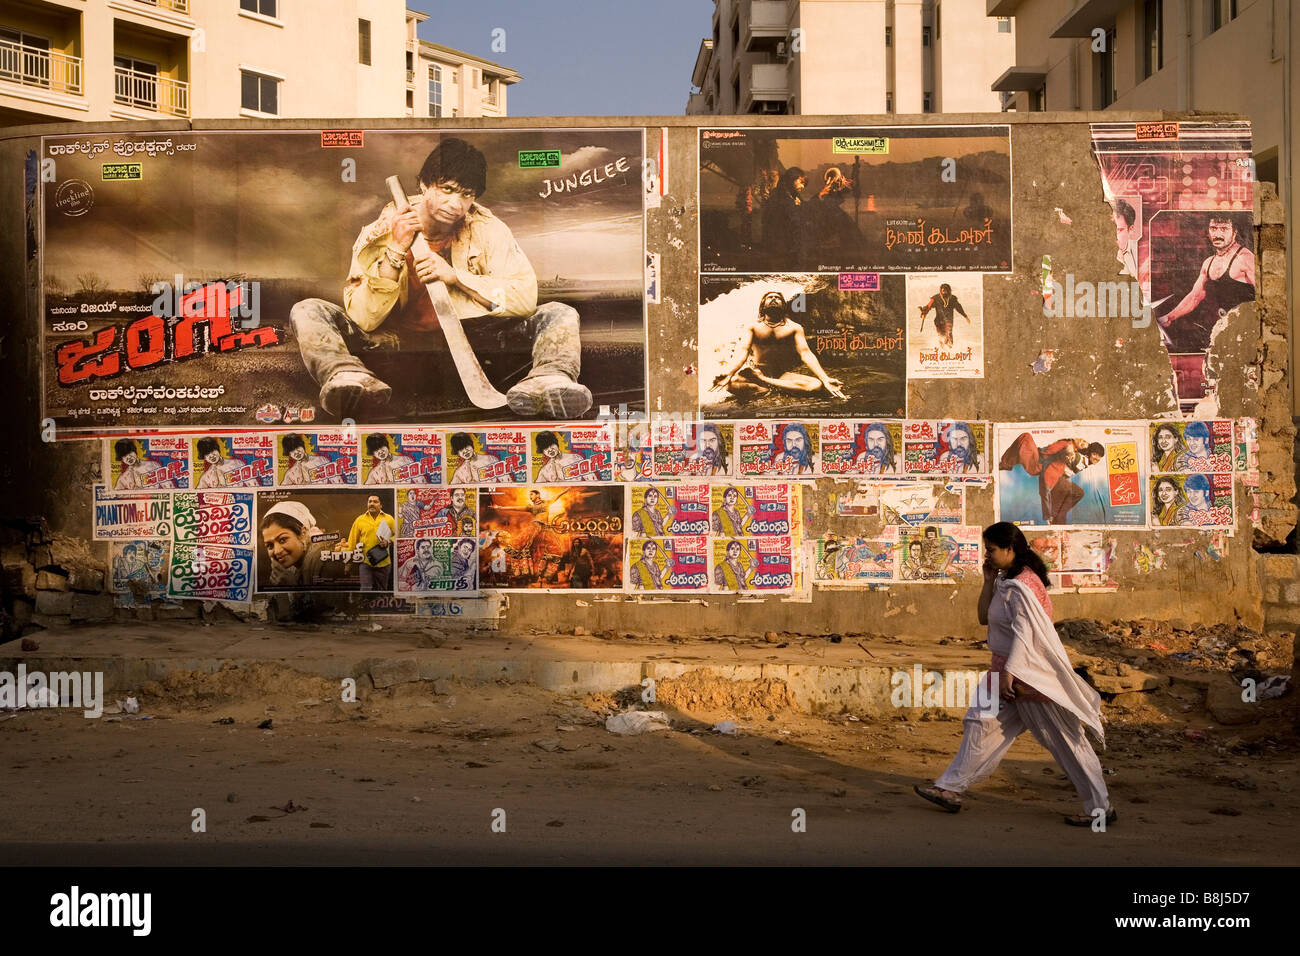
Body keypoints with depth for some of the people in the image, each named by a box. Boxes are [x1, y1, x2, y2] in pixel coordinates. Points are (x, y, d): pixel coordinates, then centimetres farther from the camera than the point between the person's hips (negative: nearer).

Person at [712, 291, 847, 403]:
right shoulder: (753, 326, 4)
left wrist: (825, 379, -21)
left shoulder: (794, 327, 5)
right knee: (730, 383, -34)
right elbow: (743, 351, -9)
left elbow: (805, 353, -6)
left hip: (784, 374, 2)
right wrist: (729, 373, -30)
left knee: (816, 385, -29)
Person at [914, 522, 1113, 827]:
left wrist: (1008, 673, -26)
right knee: (981, 725, 10)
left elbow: (1024, 634, -24)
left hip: (1029, 673, -10)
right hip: (1009, 670, 10)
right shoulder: (1006, 581, 10)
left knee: (1063, 741, -2)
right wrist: (989, 581, 5)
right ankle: (951, 790, 15)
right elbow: (984, 618, 15)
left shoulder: (1021, 586, -20)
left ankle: (1100, 808, 8)